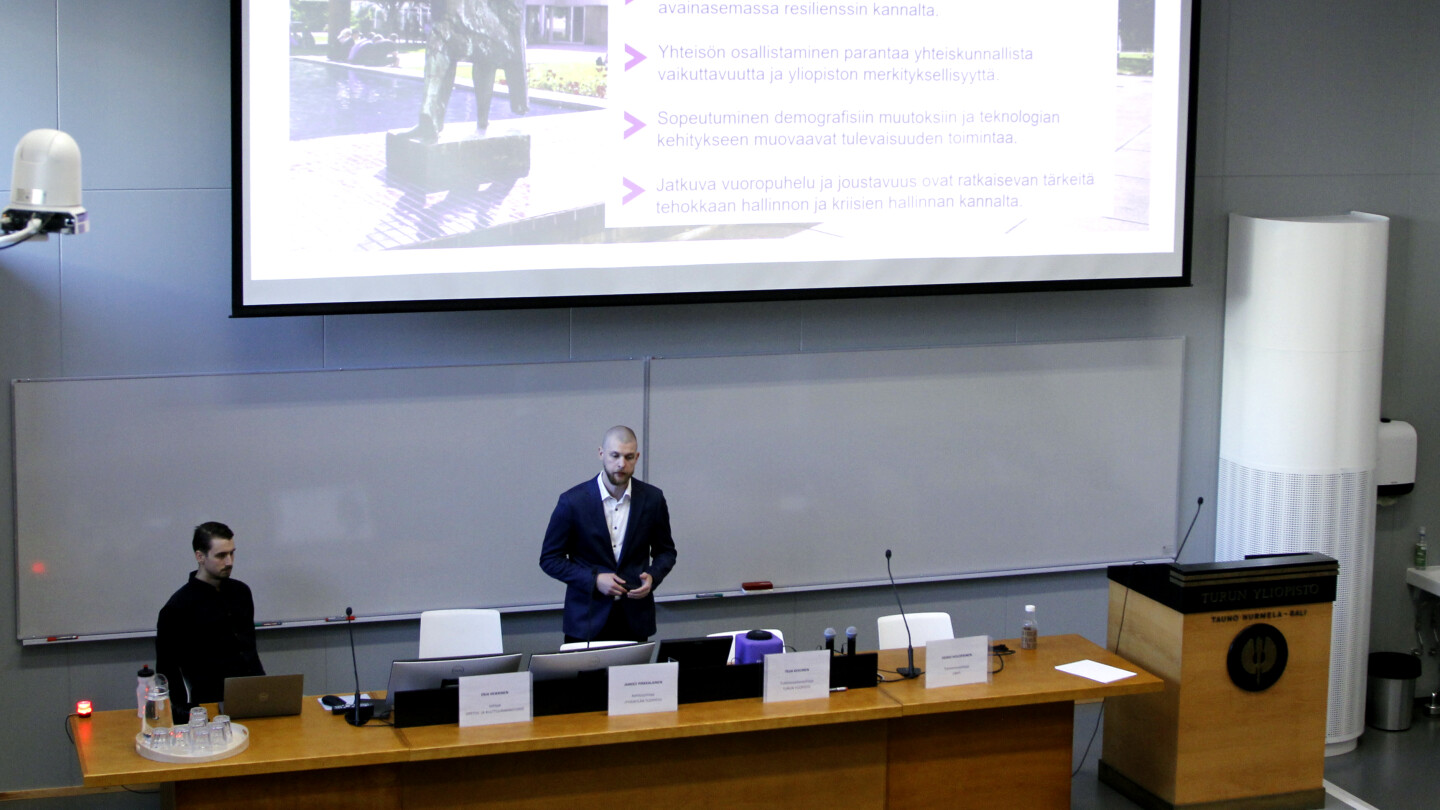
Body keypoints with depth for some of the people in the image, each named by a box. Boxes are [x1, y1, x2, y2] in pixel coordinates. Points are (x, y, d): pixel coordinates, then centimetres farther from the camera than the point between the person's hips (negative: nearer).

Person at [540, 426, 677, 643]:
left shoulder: (652, 498, 0)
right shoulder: (573, 501, -7)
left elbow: (665, 551, 13)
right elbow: (549, 559, -2)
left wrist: (653, 577, -8)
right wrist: (594, 580, -14)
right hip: (587, 618, -2)